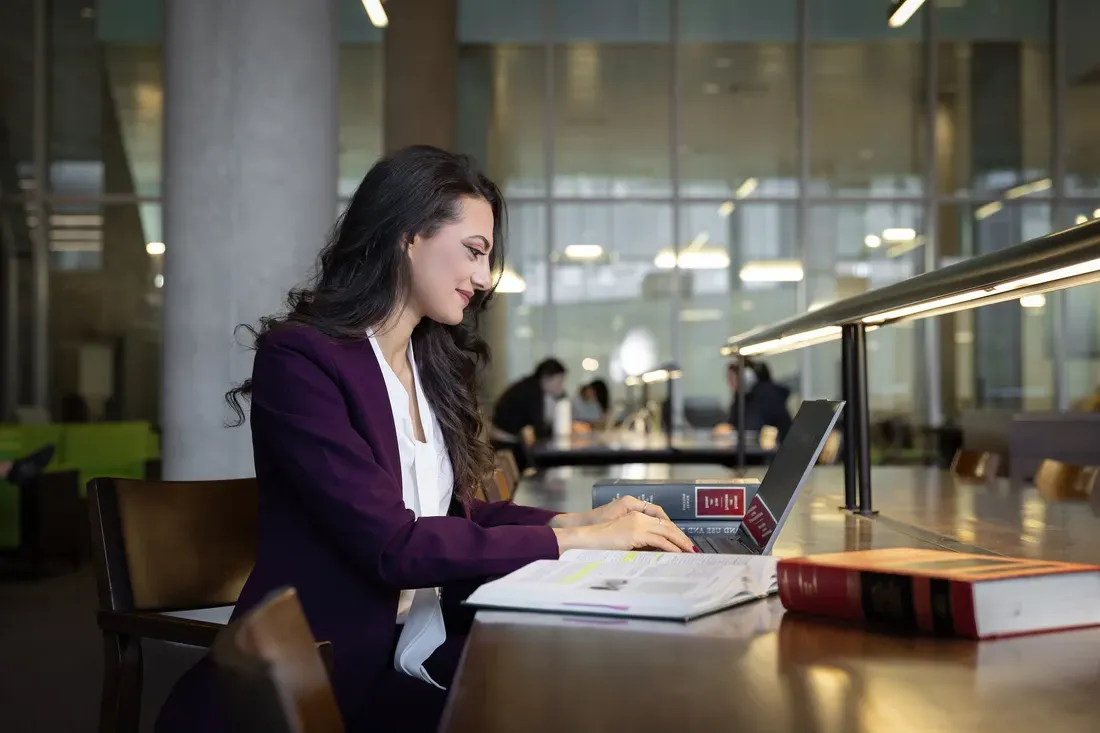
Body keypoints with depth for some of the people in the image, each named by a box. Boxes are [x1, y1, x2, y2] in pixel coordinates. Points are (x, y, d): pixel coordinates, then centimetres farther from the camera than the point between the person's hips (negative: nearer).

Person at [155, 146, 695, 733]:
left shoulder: (429, 360, 13)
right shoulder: (300, 359, -14)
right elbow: (390, 543, -21)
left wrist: (571, 520, -1)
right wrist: (575, 539, -17)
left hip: (424, 651, 8)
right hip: (322, 678, -7)